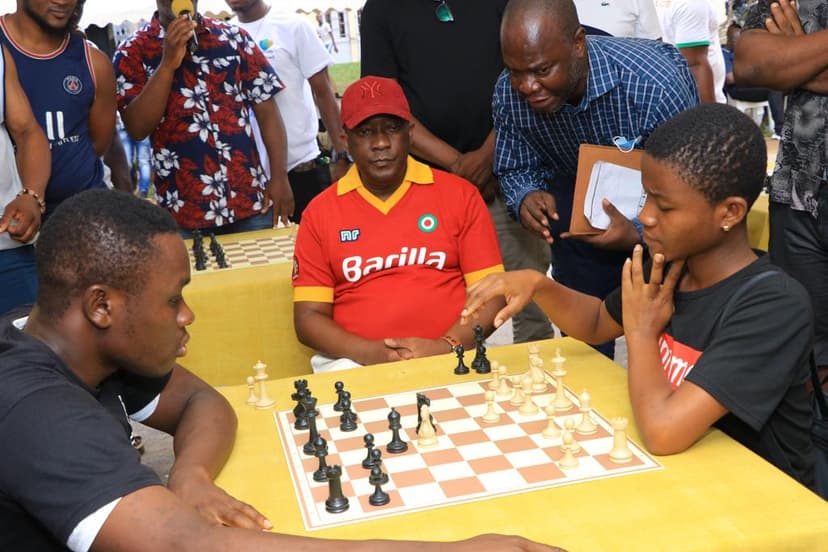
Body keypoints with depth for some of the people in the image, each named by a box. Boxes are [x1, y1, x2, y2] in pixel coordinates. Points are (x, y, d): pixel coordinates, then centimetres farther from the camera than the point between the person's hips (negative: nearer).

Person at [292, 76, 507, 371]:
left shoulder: (460, 195, 6)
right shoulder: (320, 212, 7)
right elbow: (308, 317, 5)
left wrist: (446, 347, -12)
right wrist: (367, 352, -12)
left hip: (448, 358, 0)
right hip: (354, 364, 0)